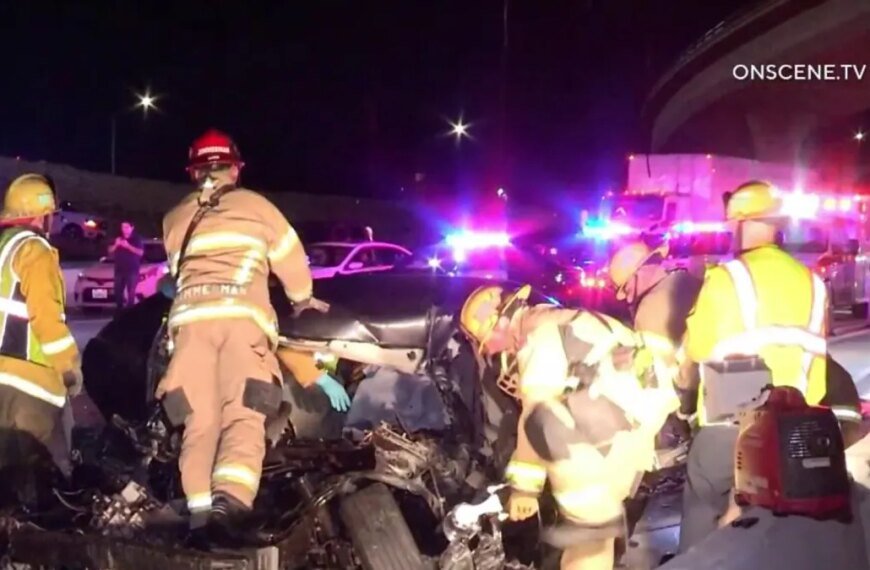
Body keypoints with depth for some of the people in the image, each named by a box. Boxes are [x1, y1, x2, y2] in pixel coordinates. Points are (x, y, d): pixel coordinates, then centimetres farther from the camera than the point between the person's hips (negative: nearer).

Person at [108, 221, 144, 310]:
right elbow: (110, 251, 14)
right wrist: (116, 245, -6)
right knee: (118, 291, 3)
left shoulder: (137, 239, 1)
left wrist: (128, 246, -19)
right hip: (119, 269, 5)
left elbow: (140, 252, -11)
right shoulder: (118, 239, 16)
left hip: (132, 270, -5)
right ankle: (119, 310, 12)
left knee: (131, 292, -10)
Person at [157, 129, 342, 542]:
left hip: (191, 316, 3)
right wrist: (303, 298, 38)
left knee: (200, 420, 3)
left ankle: (201, 515, -8)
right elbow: (291, 258, 21)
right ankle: (229, 504, -29)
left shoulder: (175, 219, 25)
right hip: (242, 315, -3)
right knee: (244, 417, -9)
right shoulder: (255, 205, 17)